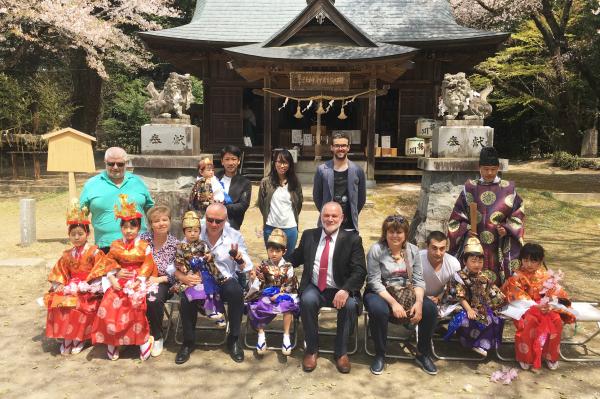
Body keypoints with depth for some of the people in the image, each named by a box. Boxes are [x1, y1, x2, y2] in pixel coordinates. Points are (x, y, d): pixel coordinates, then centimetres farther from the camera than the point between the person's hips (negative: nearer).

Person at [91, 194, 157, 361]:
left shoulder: (144, 246, 1)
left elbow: (148, 265, -3)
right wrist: (113, 278, -6)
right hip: (119, 282, 3)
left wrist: (138, 281, -14)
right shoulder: (115, 245, 9)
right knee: (109, 305, -16)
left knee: (135, 305, -23)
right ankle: (112, 340, 1)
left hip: (137, 283, -3)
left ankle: (143, 338, -7)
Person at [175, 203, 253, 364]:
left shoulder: (235, 236, -2)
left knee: (236, 292, -32)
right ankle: (188, 342, 0)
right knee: (186, 299, -29)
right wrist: (182, 277, -23)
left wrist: (239, 259, -28)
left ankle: (233, 339, -9)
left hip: (226, 280, 0)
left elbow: (246, 268, -5)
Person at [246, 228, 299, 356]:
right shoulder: (263, 266, 2)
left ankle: (286, 336, -17)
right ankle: (261, 334, -12)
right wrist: (253, 278, -23)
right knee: (258, 306, -28)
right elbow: (257, 286, -2)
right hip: (265, 295, 1)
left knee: (288, 304, -30)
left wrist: (278, 295, -17)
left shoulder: (288, 267, -2)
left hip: (283, 295, -1)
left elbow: (290, 287, -5)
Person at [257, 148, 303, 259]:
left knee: (288, 259, 13)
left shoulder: (294, 183, 0)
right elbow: (261, 204, 6)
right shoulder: (266, 182, -4)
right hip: (271, 227, -1)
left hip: (290, 228, 1)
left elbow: (299, 203, 12)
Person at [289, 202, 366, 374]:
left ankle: (341, 352, -8)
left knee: (350, 305, -31)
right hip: (314, 288, 2)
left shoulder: (352, 240, -2)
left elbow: (359, 271, -10)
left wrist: (345, 290, -27)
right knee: (307, 300, -30)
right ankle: (312, 350, -10)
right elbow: (296, 258, 14)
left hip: (340, 290, -1)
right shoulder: (309, 235, 7)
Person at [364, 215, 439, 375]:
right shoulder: (376, 250, -11)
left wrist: (419, 302, -18)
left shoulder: (413, 250, 2)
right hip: (380, 293, -4)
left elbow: (418, 280, 0)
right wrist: (393, 303, -25)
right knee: (378, 310, -37)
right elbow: (375, 282, -15)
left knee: (430, 309, -20)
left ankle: (423, 354, 3)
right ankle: (380, 355, -11)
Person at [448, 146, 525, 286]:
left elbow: (518, 215, 8)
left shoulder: (508, 189, 5)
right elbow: (457, 216, 7)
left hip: (500, 247, 0)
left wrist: (507, 229, -8)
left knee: (498, 283, 2)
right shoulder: (470, 188, 5)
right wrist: (466, 229, -8)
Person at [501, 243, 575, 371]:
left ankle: (551, 355, -4)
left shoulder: (546, 275, 7)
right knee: (530, 321, -33)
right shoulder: (517, 277, -4)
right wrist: (535, 305, -23)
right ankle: (526, 357, -17)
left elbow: (555, 291, 2)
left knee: (556, 320, -24)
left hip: (544, 306, 4)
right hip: (525, 307, -3)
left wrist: (550, 303, -19)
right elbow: (519, 297, -11)